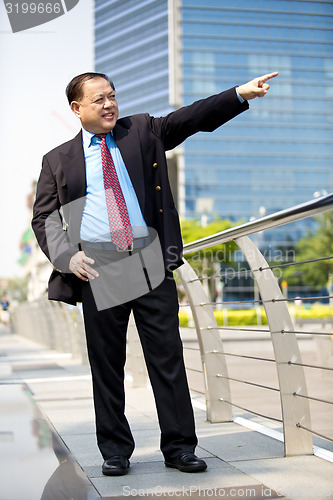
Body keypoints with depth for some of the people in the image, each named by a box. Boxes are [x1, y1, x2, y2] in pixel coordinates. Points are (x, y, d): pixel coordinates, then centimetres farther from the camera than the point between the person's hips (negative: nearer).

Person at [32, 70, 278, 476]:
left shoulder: (142, 131, 13)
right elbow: (44, 219, 10)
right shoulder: (58, 160, 11)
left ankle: (179, 446, 13)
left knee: (167, 356, 2)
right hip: (98, 268, 0)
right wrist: (66, 256, -7)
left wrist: (241, 94, -10)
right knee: (106, 363, 5)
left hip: (150, 261, 1)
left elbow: (190, 119, 3)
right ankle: (115, 450, 19)